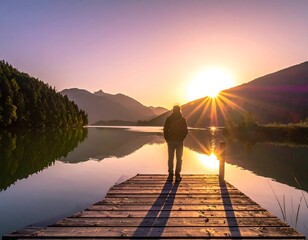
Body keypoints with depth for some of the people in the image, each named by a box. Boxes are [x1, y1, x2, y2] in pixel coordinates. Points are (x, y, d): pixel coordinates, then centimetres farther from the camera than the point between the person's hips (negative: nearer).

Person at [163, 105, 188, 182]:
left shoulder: (169, 119, -2)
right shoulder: (182, 119, -2)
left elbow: (165, 130, -3)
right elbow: (185, 131, -2)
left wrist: (167, 139, 7)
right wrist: (182, 138, 11)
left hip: (171, 141, 1)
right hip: (179, 141, 0)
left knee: (170, 158, 7)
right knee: (179, 159, 6)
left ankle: (170, 175, 8)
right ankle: (177, 176, 5)